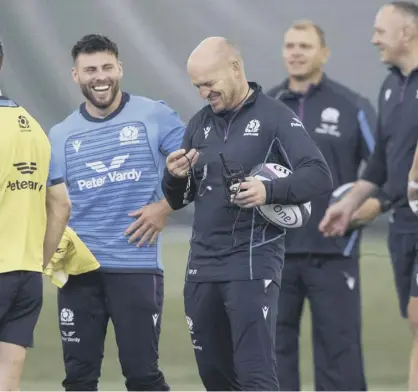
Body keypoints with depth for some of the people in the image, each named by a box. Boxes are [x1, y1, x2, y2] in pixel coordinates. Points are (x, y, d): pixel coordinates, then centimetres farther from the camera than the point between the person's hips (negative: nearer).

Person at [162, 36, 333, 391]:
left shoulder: (274, 116, -5)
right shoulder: (199, 124, 14)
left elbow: (319, 175, -13)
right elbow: (178, 200, 19)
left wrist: (270, 191, -29)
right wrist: (175, 178, -5)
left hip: (253, 263, -6)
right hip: (202, 265, 6)